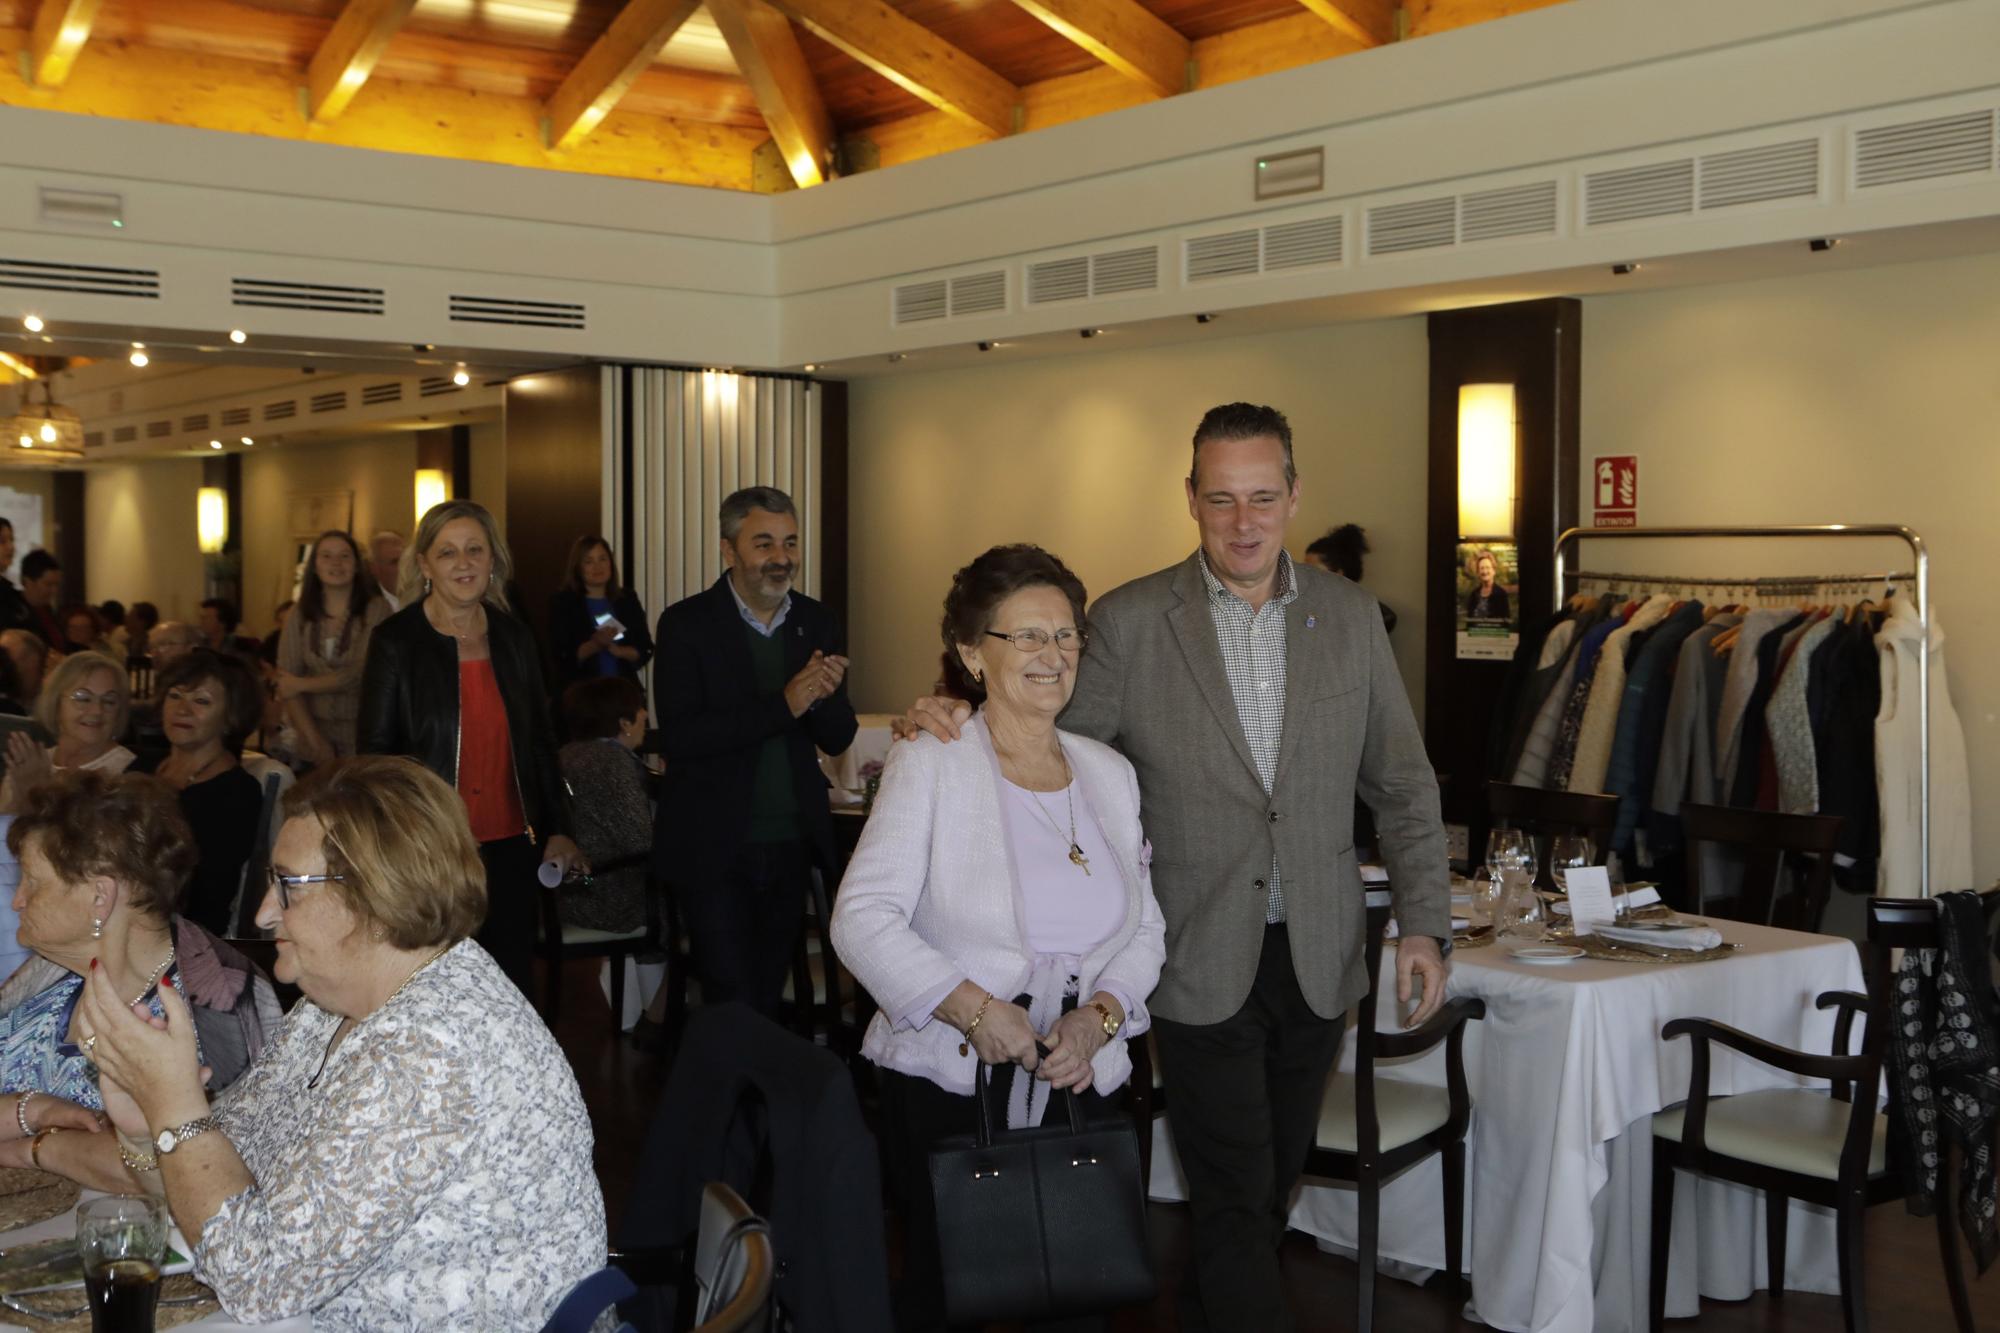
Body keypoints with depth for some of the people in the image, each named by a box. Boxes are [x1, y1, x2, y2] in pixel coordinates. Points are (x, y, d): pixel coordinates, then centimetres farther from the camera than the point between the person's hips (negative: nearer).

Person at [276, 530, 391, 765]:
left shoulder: (377, 610, -5)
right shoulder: (299, 618, 6)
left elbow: (362, 675, -11)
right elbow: (286, 685, 0)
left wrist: (302, 684, 0)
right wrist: (315, 740, -11)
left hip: (362, 737, -3)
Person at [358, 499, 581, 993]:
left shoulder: (515, 639, 9)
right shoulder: (395, 640, -4)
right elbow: (374, 749, -3)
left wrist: (557, 828, 12)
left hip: (510, 848, 4)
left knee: (512, 982, 7)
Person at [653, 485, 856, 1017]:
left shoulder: (816, 623, 4)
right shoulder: (686, 624, -9)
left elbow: (838, 738, 5)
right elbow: (678, 737, -19)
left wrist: (823, 697, -18)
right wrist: (782, 704, -26)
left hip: (792, 847, 4)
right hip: (715, 850, -4)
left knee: (769, 996, 16)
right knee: (734, 1006, -4)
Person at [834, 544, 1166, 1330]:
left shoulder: (1110, 774, 10)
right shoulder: (930, 765, -4)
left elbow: (1145, 930, 10)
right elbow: (862, 918, -12)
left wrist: (1100, 1015, -9)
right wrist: (971, 1007, -22)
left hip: (1078, 1083, 4)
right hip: (945, 1086, -4)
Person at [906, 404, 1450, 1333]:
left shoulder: (1348, 615, 2)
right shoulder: (1129, 622, -7)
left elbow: (1402, 784, 7)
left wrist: (1424, 923, -1)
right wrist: (955, 724, -18)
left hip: (1318, 957, 4)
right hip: (1203, 965, -4)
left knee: (1271, 1185, 18)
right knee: (1236, 1199, -1)